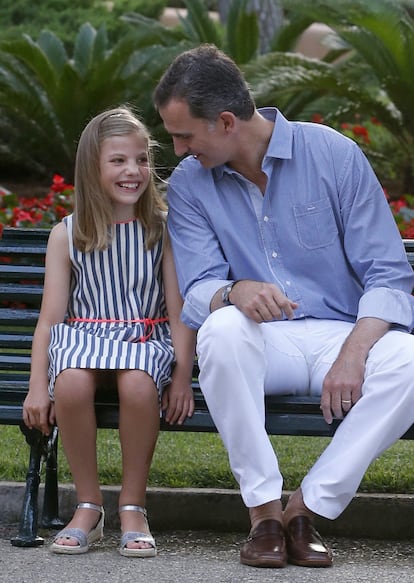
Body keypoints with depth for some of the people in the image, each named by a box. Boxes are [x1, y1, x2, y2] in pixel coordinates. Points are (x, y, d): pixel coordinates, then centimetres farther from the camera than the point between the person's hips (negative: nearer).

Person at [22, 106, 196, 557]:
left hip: (146, 338, -1)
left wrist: (182, 376, -9)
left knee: (138, 384, -37)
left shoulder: (163, 230, 6)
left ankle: (132, 506, -17)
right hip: (82, 336, 1)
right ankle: (88, 506, -16)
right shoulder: (66, 235, 7)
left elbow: (179, 311, 3)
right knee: (71, 384, -36)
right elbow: (50, 315, 5)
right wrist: (38, 384, -5)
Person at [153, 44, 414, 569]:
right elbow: (198, 291, -6)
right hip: (261, 345, 1)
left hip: (342, 334, 0)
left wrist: (352, 354, -22)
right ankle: (264, 509, -25)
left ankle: (306, 508, -20)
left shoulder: (334, 155, -4)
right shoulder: (188, 185, 3)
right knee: (222, 329, -35)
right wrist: (235, 292, -31)